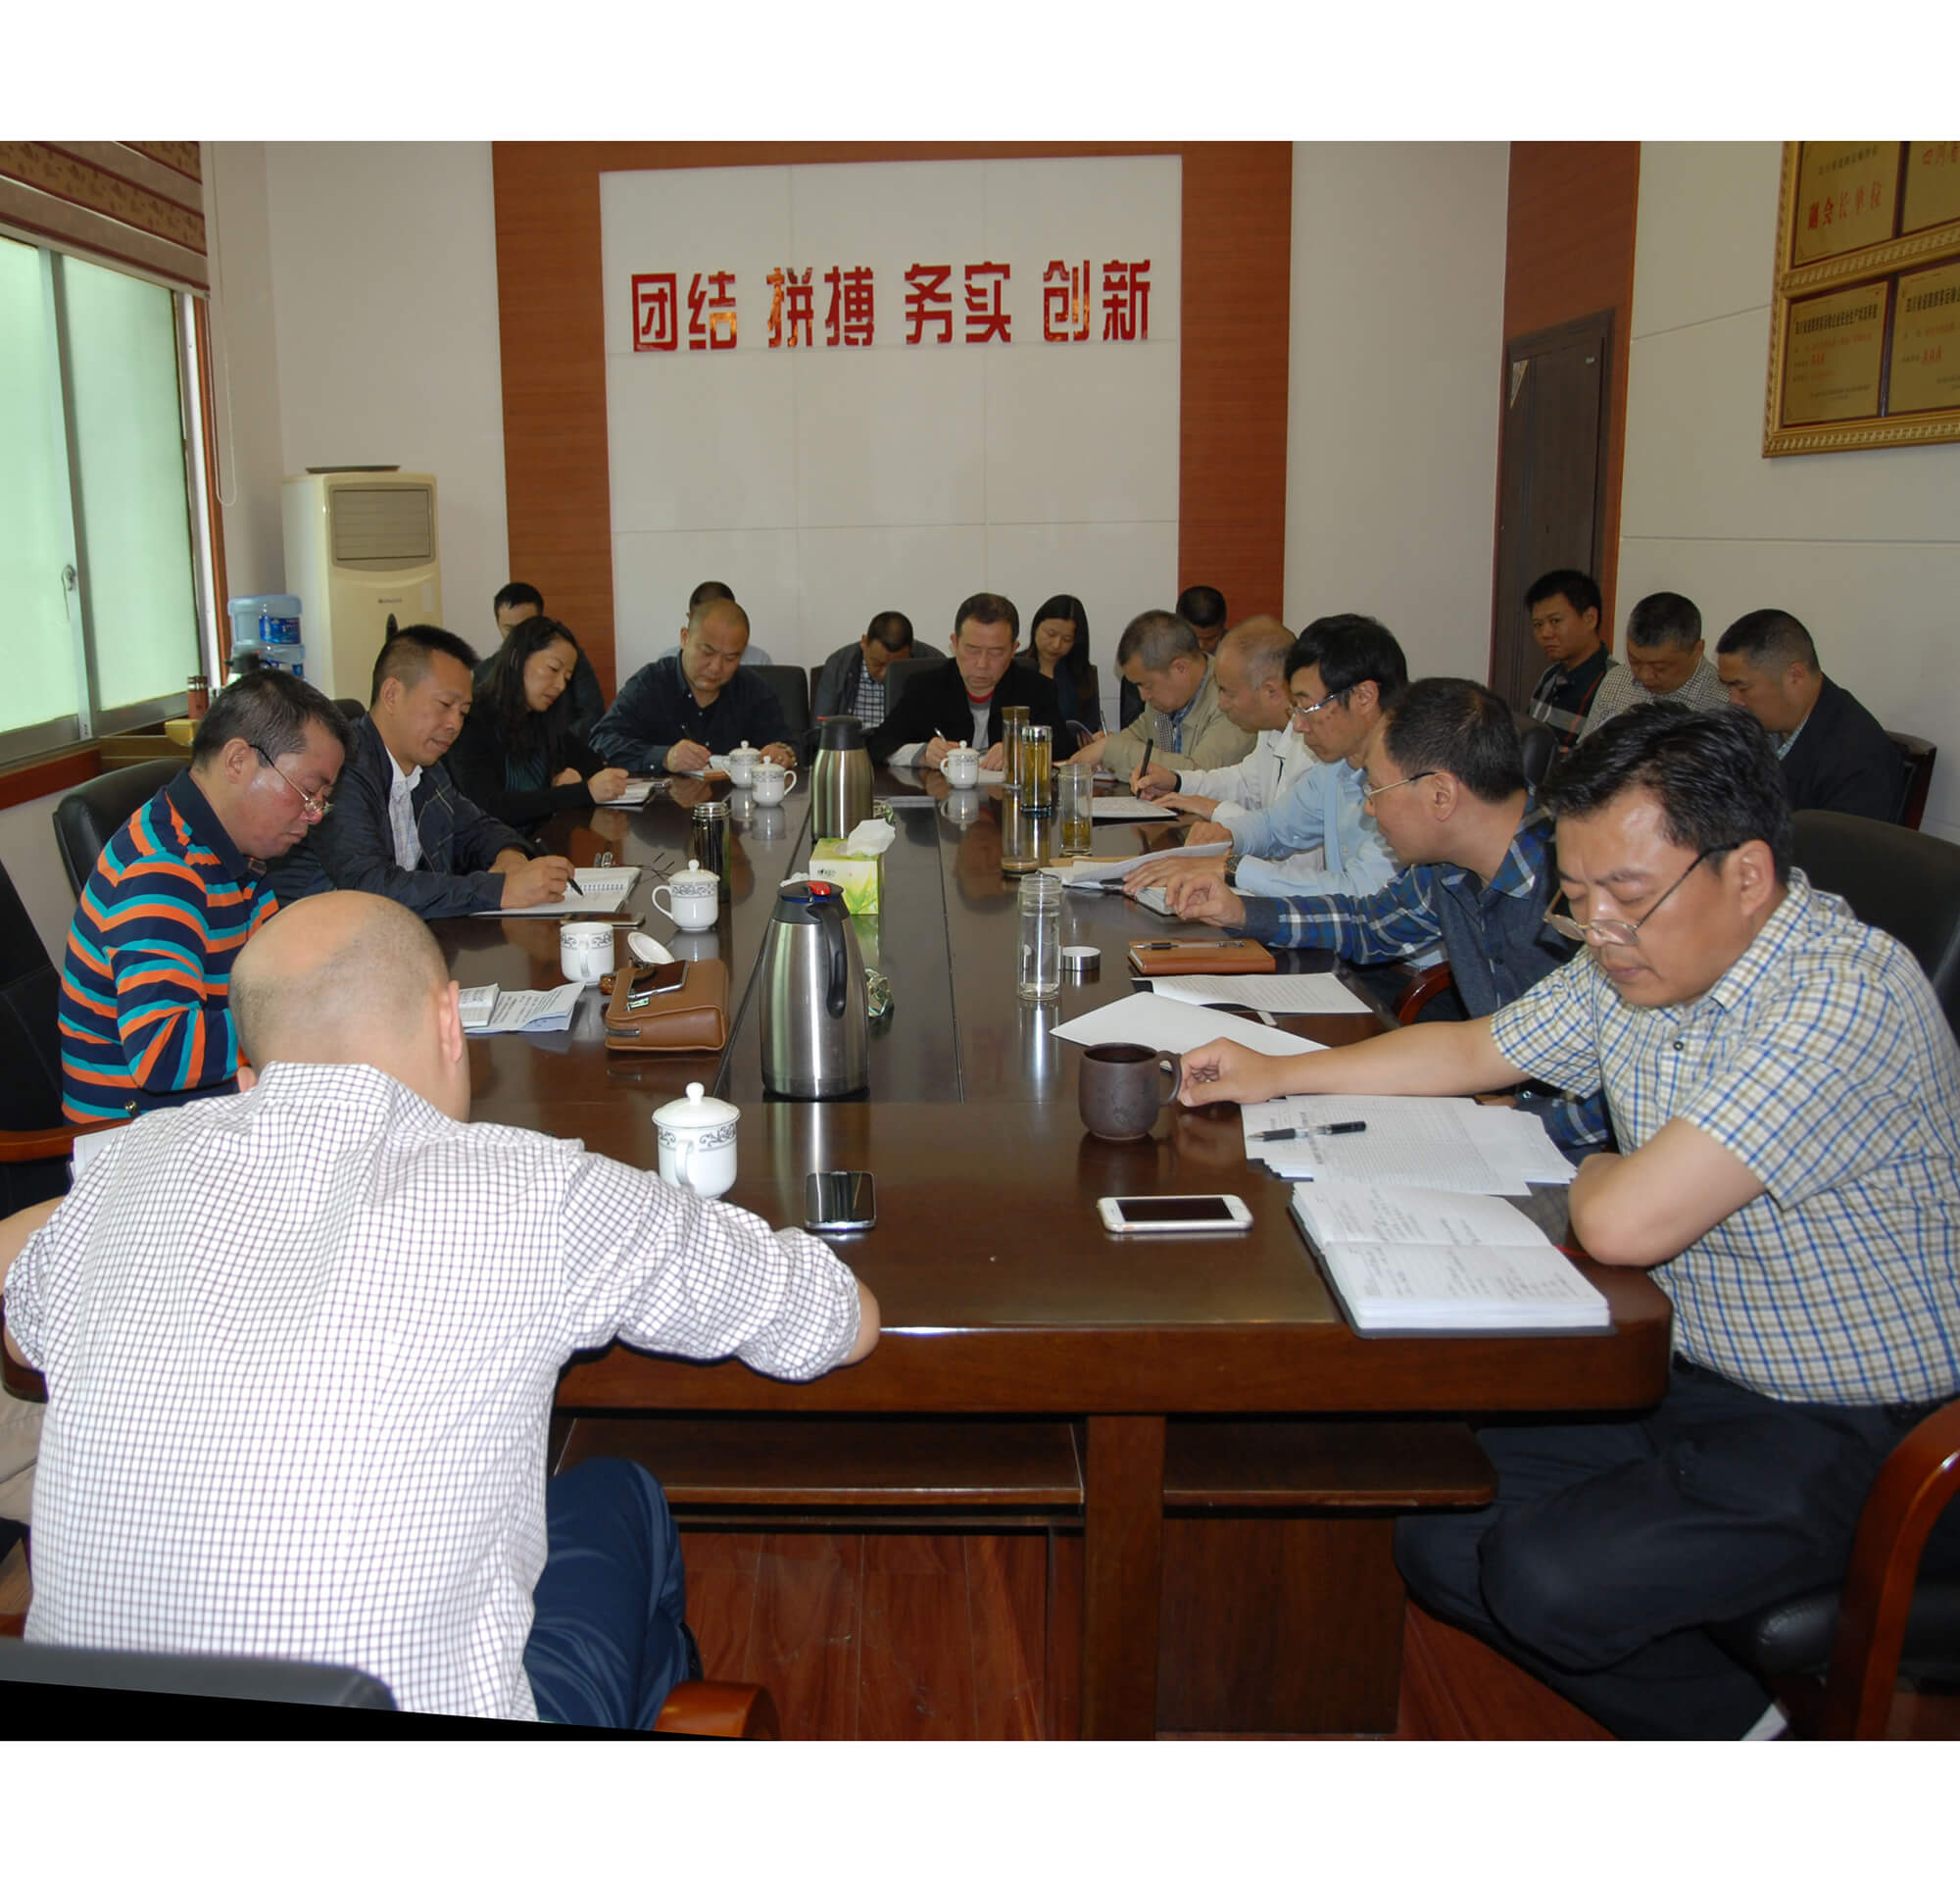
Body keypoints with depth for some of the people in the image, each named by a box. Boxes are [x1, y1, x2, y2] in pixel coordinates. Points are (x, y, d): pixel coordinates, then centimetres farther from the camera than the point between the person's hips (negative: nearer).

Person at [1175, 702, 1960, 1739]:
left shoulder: (1843, 996, -28)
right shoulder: (1642, 957, -1)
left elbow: (1624, 1224, -34)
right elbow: (1477, 1048, 15)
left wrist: (1595, 1177, -10)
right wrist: (1277, 1074, 10)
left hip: (1851, 1431, -8)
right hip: (1687, 1371, 8)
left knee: (1547, 1577, -25)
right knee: (1432, 1505, 0)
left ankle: (1726, 1726, 6)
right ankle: (1714, 1721, 17)